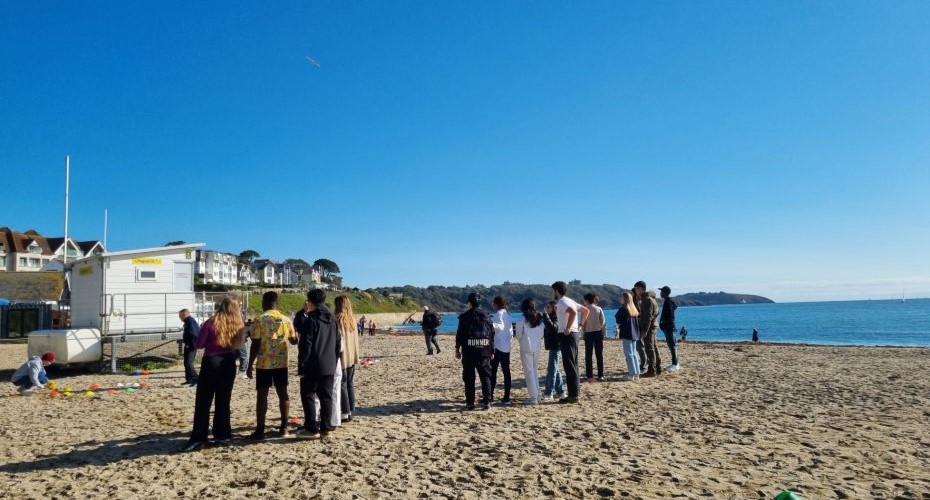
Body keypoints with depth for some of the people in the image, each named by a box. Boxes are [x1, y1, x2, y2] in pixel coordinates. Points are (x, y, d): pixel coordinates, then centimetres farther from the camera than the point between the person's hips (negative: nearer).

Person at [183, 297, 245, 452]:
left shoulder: (211, 323, -7)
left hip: (211, 363, -3)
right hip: (229, 364, 3)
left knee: (203, 402, 2)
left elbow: (199, 345, -3)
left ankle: (198, 438, 0)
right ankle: (222, 435, 15)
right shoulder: (238, 326, 0)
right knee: (223, 401, 11)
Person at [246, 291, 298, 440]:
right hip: (281, 363, 3)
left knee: (262, 395, 2)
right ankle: (284, 428, 14)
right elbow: (294, 341, 14)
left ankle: (260, 430, 4)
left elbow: (255, 345, -10)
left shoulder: (260, 320, -8)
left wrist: (250, 365, -3)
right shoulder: (286, 320, 3)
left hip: (264, 364, -3)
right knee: (283, 394, 9)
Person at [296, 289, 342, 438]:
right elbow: (338, 345, 15)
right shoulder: (333, 320, 11)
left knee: (307, 395, 3)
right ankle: (326, 427, 13)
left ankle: (312, 429, 1)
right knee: (326, 396, 10)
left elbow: (305, 346, -14)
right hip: (329, 367, 7)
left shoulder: (311, 320, -12)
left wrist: (301, 367, -10)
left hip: (313, 366, -6)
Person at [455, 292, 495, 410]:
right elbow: (492, 335, 7)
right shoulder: (486, 316, 7)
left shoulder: (464, 316, -3)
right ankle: (487, 402, 4)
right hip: (484, 351, 2)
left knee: (469, 378, 5)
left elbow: (459, 334, -4)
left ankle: (470, 403, 6)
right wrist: (492, 351, 12)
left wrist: (457, 349, 6)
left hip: (469, 352, -2)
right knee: (485, 377, 8)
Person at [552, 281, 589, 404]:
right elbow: (586, 311, 22)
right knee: (573, 365, 13)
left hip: (567, 335, -10)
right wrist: (580, 325, 17)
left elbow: (573, 312, -32)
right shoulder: (569, 301, 17)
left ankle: (573, 395, -5)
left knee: (569, 366, -7)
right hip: (574, 334, 10)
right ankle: (574, 393, 18)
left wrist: (567, 328, -24)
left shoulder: (562, 302, -12)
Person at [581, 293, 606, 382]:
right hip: (598, 333, 1)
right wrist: (603, 333, 6)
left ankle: (590, 376, 1)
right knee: (599, 355, 7)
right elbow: (603, 322, -3)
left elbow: (583, 323, -6)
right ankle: (600, 375, 6)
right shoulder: (599, 309, -1)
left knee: (588, 355, 4)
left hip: (588, 333, -1)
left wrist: (583, 332, 6)